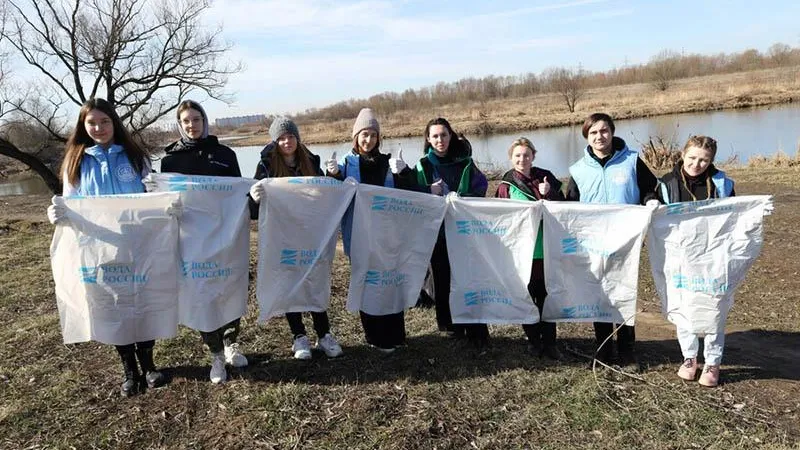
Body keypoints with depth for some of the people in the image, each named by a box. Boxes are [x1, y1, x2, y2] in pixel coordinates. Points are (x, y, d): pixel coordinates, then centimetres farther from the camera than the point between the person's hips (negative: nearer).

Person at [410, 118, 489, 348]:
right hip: (437, 231, 1)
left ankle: (476, 331, -2)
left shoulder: (465, 162, 5)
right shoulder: (423, 166, 6)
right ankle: (451, 326, 17)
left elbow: (480, 190, 5)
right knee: (443, 279, 4)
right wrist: (430, 193, -14)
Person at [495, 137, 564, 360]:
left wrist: (549, 194, -11)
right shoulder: (506, 185, 0)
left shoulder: (546, 177, 5)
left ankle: (549, 343, 18)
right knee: (526, 297, 8)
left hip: (547, 249, 1)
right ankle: (533, 340, 24)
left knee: (546, 296, 7)